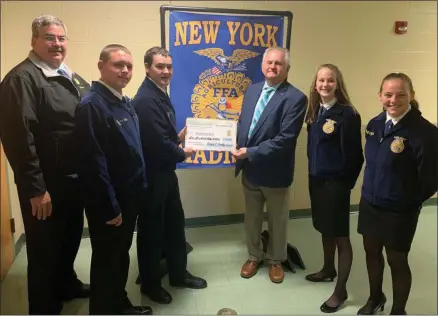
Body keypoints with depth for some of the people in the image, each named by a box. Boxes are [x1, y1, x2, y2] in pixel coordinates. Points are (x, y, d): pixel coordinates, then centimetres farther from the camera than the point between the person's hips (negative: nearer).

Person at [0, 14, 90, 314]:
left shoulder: (73, 78, 13)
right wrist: (35, 188, -21)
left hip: (75, 177, 8)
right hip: (46, 183, -8)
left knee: (71, 238, 23)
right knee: (45, 249, 9)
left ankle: (67, 284, 46)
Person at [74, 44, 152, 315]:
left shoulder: (126, 103, 9)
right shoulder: (92, 105, -19)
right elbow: (94, 163, -23)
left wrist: (140, 190, 12)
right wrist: (109, 207, -19)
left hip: (130, 197, 9)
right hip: (109, 203, -8)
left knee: (122, 255, 22)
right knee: (106, 260, 9)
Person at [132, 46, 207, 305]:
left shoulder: (161, 94, 10)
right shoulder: (145, 99, -21)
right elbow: (158, 142, -27)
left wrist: (179, 137, 0)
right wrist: (182, 153, -11)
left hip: (166, 172, 9)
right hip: (152, 175, -9)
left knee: (175, 224, 19)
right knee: (151, 229, 7)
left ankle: (178, 273, 37)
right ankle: (150, 283, 28)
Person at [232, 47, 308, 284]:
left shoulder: (295, 98, -15)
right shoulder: (251, 90, 6)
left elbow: (285, 139, -22)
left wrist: (251, 152, -21)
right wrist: (239, 148, -5)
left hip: (274, 171, -5)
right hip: (249, 168, 5)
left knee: (277, 220, 16)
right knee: (251, 218, 20)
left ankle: (276, 260, 39)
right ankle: (254, 256, 42)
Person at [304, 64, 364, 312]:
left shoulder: (347, 114, -16)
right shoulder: (315, 111, 6)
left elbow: (354, 154, -14)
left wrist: (346, 182, -9)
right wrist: (313, 172, 7)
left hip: (336, 182, -7)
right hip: (317, 179, 7)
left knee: (341, 235, 4)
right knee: (325, 229, 21)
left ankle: (341, 291, 18)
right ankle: (328, 270, 42)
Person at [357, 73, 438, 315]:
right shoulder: (375, 124, 1)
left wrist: (409, 202, -6)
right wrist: (371, 191, 9)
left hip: (400, 211, -6)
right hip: (369, 203, 6)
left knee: (397, 261, 11)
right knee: (371, 251, 20)